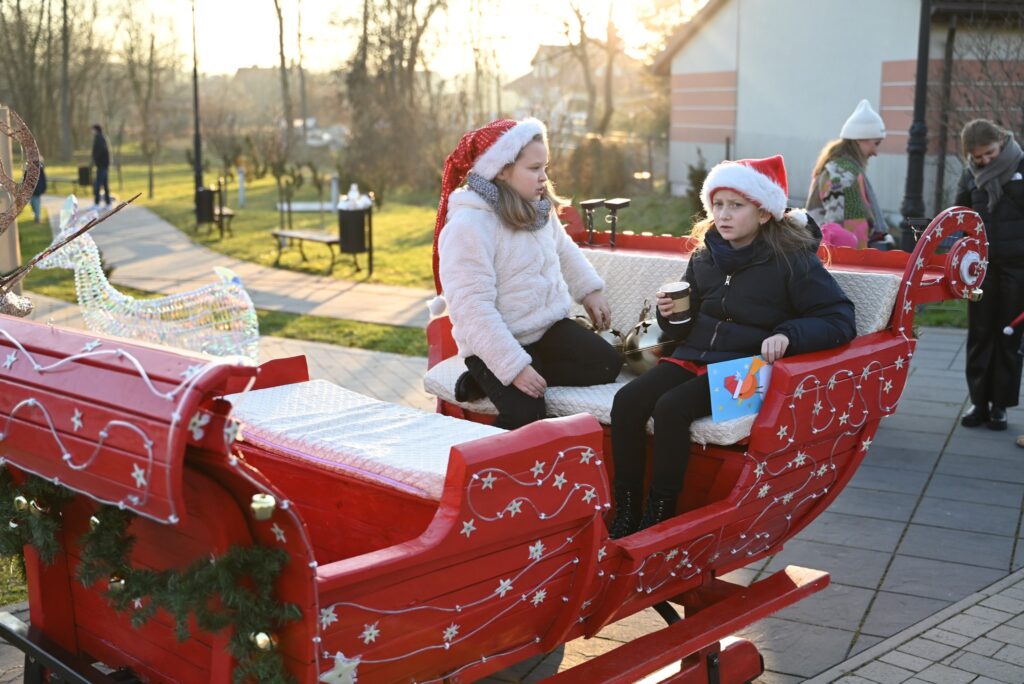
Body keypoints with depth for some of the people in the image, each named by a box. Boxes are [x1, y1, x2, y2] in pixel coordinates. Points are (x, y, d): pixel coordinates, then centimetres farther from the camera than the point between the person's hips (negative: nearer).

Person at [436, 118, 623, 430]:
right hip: (496, 343, -8)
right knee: (526, 414, -25)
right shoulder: (468, 225, -22)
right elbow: (474, 309, -27)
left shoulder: (537, 207, 3)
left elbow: (563, 249, 25)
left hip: (548, 326, 8)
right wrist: (515, 367, -30)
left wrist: (590, 290, 17)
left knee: (607, 364, -8)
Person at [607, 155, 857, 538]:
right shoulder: (705, 256, 11)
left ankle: (659, 517, -15)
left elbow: (840, 321, -10)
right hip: (693, 358, 6)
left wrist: (788, 335, -26)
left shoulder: (792, 260, -6)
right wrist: (670, 315, -2)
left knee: (671, 408, -30)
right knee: (627, 402, -18)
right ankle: (625, 513, -9)